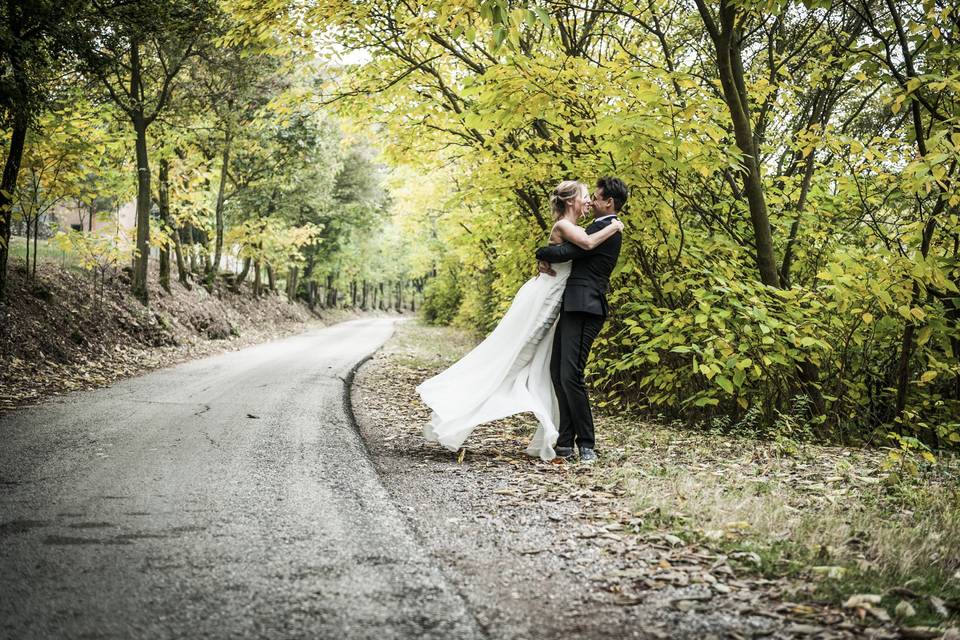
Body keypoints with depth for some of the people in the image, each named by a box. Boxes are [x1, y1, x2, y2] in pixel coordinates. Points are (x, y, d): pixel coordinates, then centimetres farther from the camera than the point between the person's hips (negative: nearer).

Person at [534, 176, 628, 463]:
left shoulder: (606, 229, -12)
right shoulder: (601, 228, 22)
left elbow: (564, 252, -19)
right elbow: (571, 254, 22)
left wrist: (541, 253, 2)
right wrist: (547, 260, 1)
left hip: (583, 310, -11)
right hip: (572, 308, 11)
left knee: (570, 375, -13)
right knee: (557, 372, 10)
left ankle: (586, 444, -4)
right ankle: (565, 441, 15)